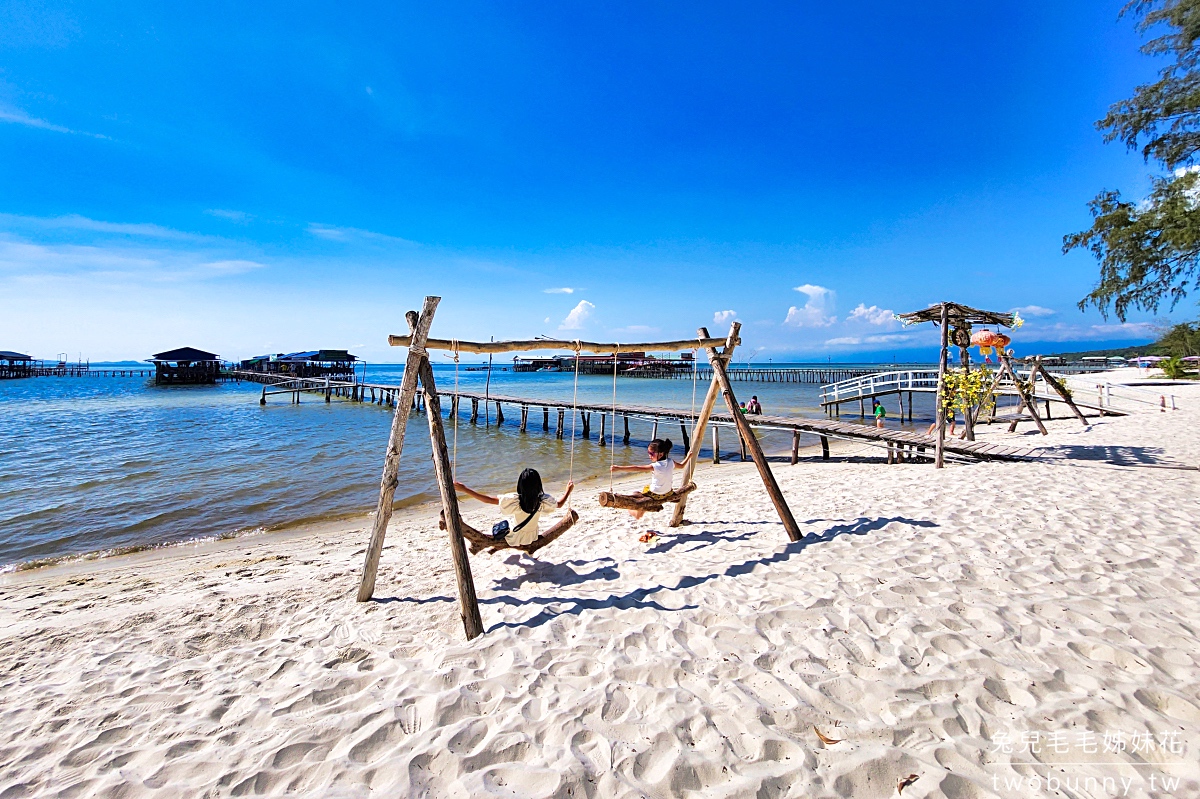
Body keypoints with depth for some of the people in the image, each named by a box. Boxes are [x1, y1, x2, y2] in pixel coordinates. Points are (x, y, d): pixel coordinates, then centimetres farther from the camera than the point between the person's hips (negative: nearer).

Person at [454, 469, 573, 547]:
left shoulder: (514, 499, -33)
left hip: (513, 539, -2)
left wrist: (463, 489, -28)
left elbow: (488, 500, -30)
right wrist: (568, 490, 11)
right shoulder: (543, 500, -25)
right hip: (531, 539, 2)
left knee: (505, 522, 28)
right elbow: (559, 504, -5)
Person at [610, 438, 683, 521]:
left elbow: (636, 468, -36)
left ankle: (638, 514, 43)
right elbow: (681, 466, 9)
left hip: (656, 495, -7)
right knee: (648, 487, 32)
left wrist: (619, 468, -40)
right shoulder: (670, 462, -12)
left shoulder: (655, 466, -30)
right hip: (668, 493, 7)